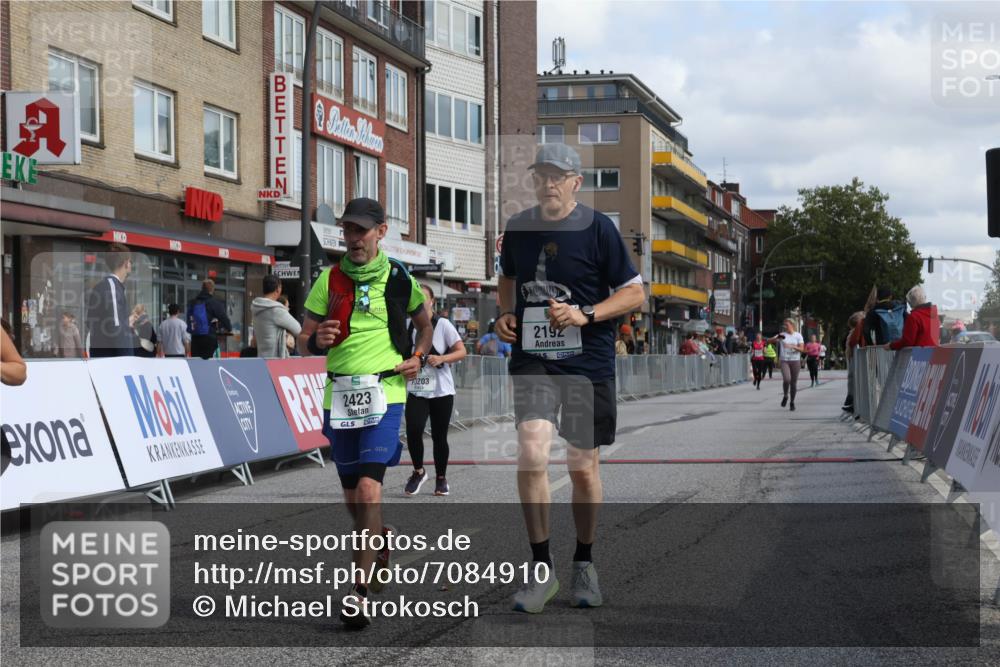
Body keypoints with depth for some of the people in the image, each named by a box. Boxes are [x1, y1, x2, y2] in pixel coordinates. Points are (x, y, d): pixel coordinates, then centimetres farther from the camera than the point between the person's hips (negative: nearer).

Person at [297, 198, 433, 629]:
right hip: (339, 394, 3)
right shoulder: (329, 279, 5)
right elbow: (304, 342, 6)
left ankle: (359, 591, -18)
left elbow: (424, 325, 22)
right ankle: (379, 544, 44)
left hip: (385, 393, -3)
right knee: (351, 494, 12)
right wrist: (317, 341, -17)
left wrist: (418, 358, 5)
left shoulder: (399, 279, 4)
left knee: (369, 487, -17)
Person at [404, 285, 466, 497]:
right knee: (413, 430, -18)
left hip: (441, 391, -2)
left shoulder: (443, 325, -4)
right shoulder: (407, 325, 6)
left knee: (439, 436, 4)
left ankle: (441, 478, 23)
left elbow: (461, 352, -6)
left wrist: (441, 358, -21)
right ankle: (418, 471, 4)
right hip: (416, 391, 2)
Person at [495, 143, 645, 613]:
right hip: (532, 359, 2)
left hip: (588, 362, -2)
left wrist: (585, 314, -17)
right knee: (531, 453, -17)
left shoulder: (598, 228, -5)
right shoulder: (518, 228, 7)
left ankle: (584, 565, 29)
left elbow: (634, 293, -3)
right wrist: (505, 314, 5)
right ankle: (542, 570, -5)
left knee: (583, 466, 7)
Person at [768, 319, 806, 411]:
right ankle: (785, 396, 4)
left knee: (793, 383, 4)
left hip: (795, 361, 1)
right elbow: (769, 341, -7)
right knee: (786, 379, -22)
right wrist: (778, 337, -25)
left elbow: (802, 349, -7)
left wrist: (792, 346, -22)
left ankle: (792, 402, 20)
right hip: (784, 361, -1)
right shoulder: (782, 335, 2)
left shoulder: (798, 335, 2)